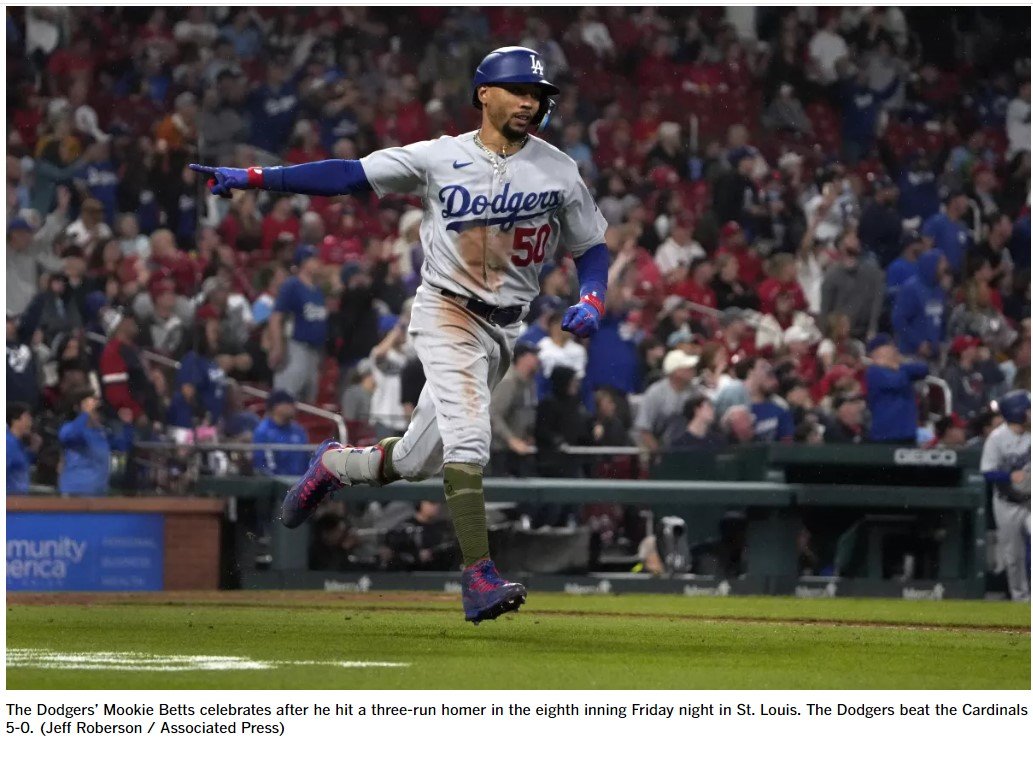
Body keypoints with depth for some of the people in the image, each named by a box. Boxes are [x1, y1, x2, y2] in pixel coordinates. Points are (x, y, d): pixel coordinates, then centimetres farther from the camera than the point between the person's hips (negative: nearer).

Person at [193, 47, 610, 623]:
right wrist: (251, 178, -10)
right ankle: (480, 579, -28)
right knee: (468, 437, -23)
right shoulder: (440, 158, -3)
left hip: (505, 330, 4)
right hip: (446, 311, -4)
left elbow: (593, 247, 10)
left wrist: (592, 303, -11)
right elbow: (349, 175, -4)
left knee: (417, 461, 8)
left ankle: (336, 464, 38)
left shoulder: (558, 171, 3)